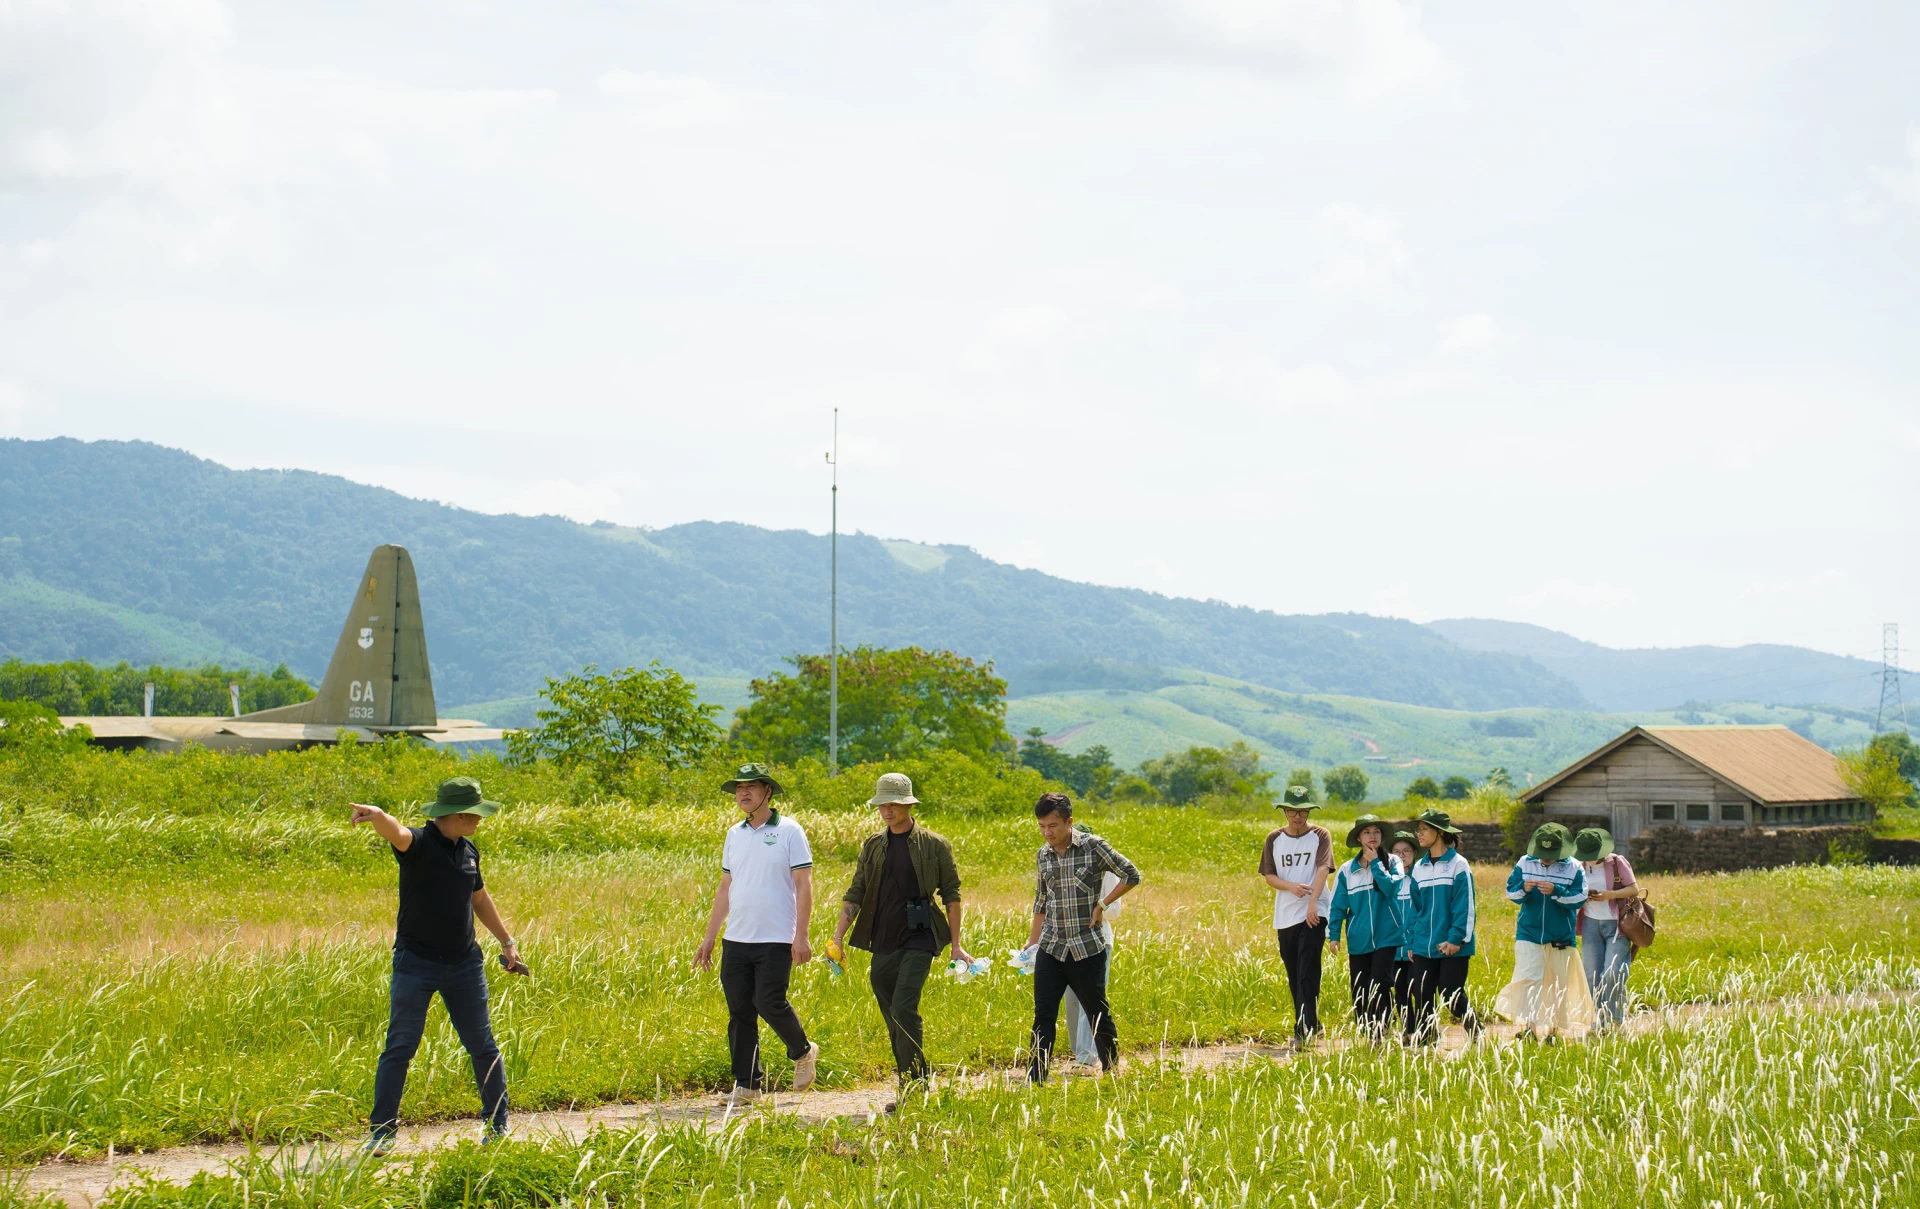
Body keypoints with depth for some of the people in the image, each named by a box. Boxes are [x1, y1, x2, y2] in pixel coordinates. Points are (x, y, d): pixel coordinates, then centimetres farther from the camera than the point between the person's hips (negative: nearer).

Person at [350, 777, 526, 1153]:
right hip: (416, 963, -5)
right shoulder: (419, 843, -12)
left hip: (465, 964, 5)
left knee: (483, 1046, 9)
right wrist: (377, 816, -59)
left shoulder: (468, 851, 8)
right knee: (400, 1048, -2)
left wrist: (507, 942, 26)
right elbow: (396, 833, -36)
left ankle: (498, 1124, 21)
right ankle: (382, 1130, 5)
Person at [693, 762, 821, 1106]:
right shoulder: (734, 834, 13)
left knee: (769, 1004, -11)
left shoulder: (789, 831, -3)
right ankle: (746, 1084, 10)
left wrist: (800, 936, -13)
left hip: (776, 940, -5)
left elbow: (804, 886, -5)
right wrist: (709, 938, 16)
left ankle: (803, 1052, 16)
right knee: (739, 1012, 3)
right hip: (736, 940, 6)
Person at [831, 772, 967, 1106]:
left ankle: (912, 1087, -14)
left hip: (918, 941, -5)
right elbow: (855, 894, 10)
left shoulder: (934, 845, 0)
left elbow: (951, 895, 2)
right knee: (894, 1020, 7)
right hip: (882, 946, 5)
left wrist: (956, 944, -1)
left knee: (903, 1010, -18)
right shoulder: (872, 845, 11)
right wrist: (838, 937, -1)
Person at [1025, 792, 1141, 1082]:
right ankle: (1035, 1080, -1)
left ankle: (1112, 1072, 24)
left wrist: (1103, 904, -8)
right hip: (1051, 948, 4)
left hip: (1087, 948, -4)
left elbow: (1132, 875, -2)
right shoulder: (1042, 856, 7)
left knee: (1098, 1014, 7)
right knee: (1043, 1015, -2)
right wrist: (1033, 939, 19)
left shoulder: (1093, 847, -8)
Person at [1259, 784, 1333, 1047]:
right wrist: (1291, 886, -14)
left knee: (1307, 974, -13)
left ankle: (1304, 1029, -16)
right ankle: (1311, 1025, 19)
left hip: (1314, 914, -5)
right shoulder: (1274, 840, 9)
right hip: (1285, 915, 5)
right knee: (1294, 976, 9)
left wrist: (1312, 901, -27)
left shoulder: (1320, 835, -1)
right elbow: (1268, 875, 6)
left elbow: (1323, 869, -14)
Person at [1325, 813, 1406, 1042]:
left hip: (1386, 937, -3)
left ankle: (1380, 1035, -7)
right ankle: (1364, 1037, 12)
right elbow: (1338, 906, 7)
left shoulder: (1392, 862, 3)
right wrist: (1333, 935, -2)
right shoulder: (1346, 871, 7)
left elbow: (1391, 887, -16)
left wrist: (1375, 862, -11)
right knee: (1359, 992, 3)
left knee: (1380, 986, -13)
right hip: (1358, 941, 3)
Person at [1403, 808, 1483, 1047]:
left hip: (1451, 946, -6)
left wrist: (1456, 938, -15)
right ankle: (1425, 1038, 9)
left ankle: (1476, 1033, 16)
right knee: (1422, 997, 1)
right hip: (1424, 946, 6)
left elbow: (1464, 905, -8)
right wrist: (1411, 942, 11)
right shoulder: (1419, 868, 13)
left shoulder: (1458, 864, -4)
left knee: (1451, 996, -5)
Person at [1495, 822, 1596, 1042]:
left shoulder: (1574, 868, -4)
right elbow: (1510, 891, 0)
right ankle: (1528, 1027, -15)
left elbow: (1579, 899, -12)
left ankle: (1554, 1030, 19)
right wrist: (1523, 888, -22)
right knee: (1528, 979, -13)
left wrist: (1555, 891, -27)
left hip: (1561, 938, 0)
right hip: (1529, 934, 0)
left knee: (1558, 985, 8)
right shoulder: (1524, 863, 1)